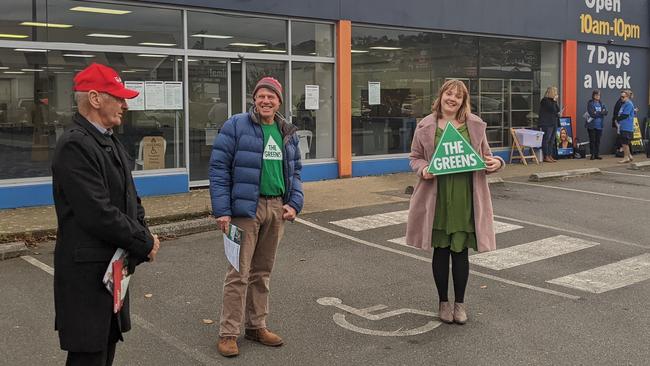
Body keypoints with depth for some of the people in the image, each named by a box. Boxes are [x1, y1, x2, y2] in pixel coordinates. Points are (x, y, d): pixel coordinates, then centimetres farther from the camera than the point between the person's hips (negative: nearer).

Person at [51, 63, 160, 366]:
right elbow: (98, 213, -25)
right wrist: (144, 244, -15)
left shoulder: (111, 142, 12)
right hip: (87, 271, -9)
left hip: (113, 266, 9)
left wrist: (144, 235, -2)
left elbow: (130, 199, 16)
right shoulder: (74, 145, -19)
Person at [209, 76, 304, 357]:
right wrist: (222, 211, -14)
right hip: (246, 208, -5)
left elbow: (295, 171, 19)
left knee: (262, 272, 14)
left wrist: (294, 203, 3)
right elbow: (218, 169, -8)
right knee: (239, 273, -4)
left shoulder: (288, 133, 12)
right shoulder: (235, 126, -6)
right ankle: (228, 334, 6)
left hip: (277, 209, 6)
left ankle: (256, 326, 26)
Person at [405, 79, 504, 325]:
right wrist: (423, 169, -13)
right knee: (441, 250, 8)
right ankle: (443, 301, 24)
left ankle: (460, 303, 22)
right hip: (436, 197, -1)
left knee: (460, 251, 6)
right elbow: (415, 157, 8)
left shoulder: (475, 125, 6)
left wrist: (496, 163, -8)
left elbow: (485, 157, 13)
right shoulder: (426, 126, 2)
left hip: (465, 197, 1)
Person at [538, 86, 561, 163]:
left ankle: (550, 156, 13)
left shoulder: (553, 100, 17)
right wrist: (555, 101, -10)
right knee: (546, 140, -7)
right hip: (547, 124, -9)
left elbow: (557, 110, 19)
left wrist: (558, 113, -1)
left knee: (551, 140, 9)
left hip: (553, 123, 9)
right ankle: (546, 157, -5)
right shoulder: (545, 100, -10)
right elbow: (552, 109, -18)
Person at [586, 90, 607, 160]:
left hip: (599, 125, 4)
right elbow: (592, 114, -15)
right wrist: (601, 113, -7)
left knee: (598, 140, 7)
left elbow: (605, 112, 1)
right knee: (592, 140, -2)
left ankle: (597, 154, 13)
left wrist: (597, 113, -14)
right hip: (592, 125, -4)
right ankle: (592, 154, 4)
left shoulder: (601, 104, 12)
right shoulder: (590, 103, -3)